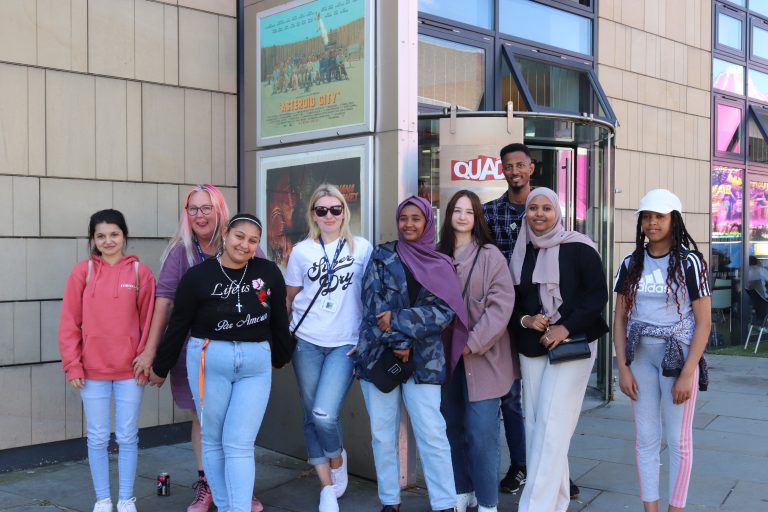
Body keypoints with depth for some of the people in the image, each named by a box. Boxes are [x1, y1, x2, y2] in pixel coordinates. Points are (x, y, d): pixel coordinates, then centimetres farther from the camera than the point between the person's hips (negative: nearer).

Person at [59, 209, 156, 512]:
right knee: (97, 438, 9)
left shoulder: (140, 272, 0)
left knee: (127, 437, 9)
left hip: (131, 369, 0)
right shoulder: (82, 271, -1)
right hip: (92, 370, 0)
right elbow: (69, 322, -1)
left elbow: (148, 322, 1)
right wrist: (72, 365, -5)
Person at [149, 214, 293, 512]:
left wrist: (279, 358, 21)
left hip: (256, 364, 0)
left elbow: (279, 320, 11)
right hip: (209, 361, 0)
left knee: (239, 444, -1)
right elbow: (178, 326, 1)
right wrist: (161, 369, 10)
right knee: (212, 440, 9)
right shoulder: (198, 276, -5)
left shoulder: (269, 273, -1)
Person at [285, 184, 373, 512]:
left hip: (345, 344, -2)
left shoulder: (362, 249, 1)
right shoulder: (301, 251, 5)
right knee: (311, 416, 5)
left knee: (325, 414, -14)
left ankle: (337, 458, 19)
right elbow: (290, 298, 12)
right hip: (306, 342, 2)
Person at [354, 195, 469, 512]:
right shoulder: (382, 257, 6)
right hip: (379, 354, 1)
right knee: (383, 433, 6)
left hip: (424, 359, 0)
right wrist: (396, 342, -14)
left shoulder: (441, 265, 8)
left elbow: (444, 311, -4)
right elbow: (373, 304, -5)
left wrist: (399, 321, -15)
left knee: (431, 433, -6)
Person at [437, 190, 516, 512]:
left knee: (481, 431, -7)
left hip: (482, 357, -4)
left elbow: (501, 304, -12)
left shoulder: (490, 255, -5)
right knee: (454, 428, 12)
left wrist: (473, 342, -16)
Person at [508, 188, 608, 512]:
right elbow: (511, 301, 14)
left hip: (572, 344, -5)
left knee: (552, 424, -10)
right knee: (535, 422, 5)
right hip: (531, 347, 5)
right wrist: (524, 320, -7)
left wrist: (566, 327, -17)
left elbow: (598, 295, -8)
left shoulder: (578, 248, -4)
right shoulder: (520, 252, 10)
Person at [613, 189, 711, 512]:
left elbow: (703, 322, -8)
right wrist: (622, 368, -1)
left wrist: (687, 374, -13)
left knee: (678, 441, 6)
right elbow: (620, 319, 7)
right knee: (646, 439, 9)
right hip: (640, 358, 4)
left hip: (679, 358, -3)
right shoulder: (631, 264, 5)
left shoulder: (689, 263, -6)